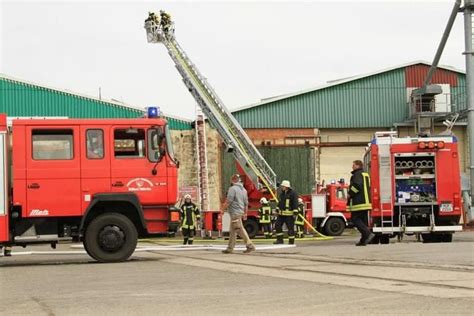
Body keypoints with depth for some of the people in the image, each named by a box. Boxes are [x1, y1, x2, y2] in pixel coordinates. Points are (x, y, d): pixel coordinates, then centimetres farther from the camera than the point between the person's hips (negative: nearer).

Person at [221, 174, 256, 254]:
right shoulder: (243, 189, 15)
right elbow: (246, 203, 18)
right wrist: (245, 213, 23)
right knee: (232, 231, 12)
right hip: (240, 211, 9)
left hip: (235, 212, -9)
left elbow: (228, 201, -18)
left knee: (240, 230, -7)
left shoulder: (232, 189, -12)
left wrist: (223, 208, -8)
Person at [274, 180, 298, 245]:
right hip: (281, 214, 8)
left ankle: (291, 241, 4)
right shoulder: (281, 193, 13)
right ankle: (280, 239, 10)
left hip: (289, 214, -8)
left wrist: (295, 213, -20)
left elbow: (295, 203, -15)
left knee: (290, 228, -3)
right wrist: (277, 210, 23)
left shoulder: (293, 193, -11)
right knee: (277, 225, 3)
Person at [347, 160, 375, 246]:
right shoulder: (366, 175, 20)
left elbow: (356, 186, -25)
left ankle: (368, 234, -20)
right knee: (363, 220, 10)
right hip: (366, 202, 10)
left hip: (358, 203, -10)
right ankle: (364, 240, 9)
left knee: (355, 219, -7)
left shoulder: (357, 175, -11)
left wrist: (350, 194, -12)